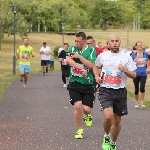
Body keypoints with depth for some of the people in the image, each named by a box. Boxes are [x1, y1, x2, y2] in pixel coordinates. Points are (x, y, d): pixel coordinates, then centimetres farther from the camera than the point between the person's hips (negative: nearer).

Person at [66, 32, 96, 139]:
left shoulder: (91, 50, -1)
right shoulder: (72, 49, 3)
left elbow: (91, 65, -13)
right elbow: (68, 60, -16)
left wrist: (79, 56, -14)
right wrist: (81, 68, -25)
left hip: (88, 83, -1)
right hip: (74, 83, 1)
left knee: (87, 109, -4)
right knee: (77, 106, -11)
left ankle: (87, 116, 36)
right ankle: (80, 130, 7)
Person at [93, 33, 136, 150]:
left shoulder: (126, 57, -2)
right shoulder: (102, 56, 2)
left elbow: (134, 75, 0)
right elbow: (96, 66, 22)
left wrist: (125, 70, -19)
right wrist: (97, 76, 3)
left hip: (120, 91, 1)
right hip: (105, 90, -1)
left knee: (117, 121, 10)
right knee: (108, 116, -23)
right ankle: (106, 137, 5)